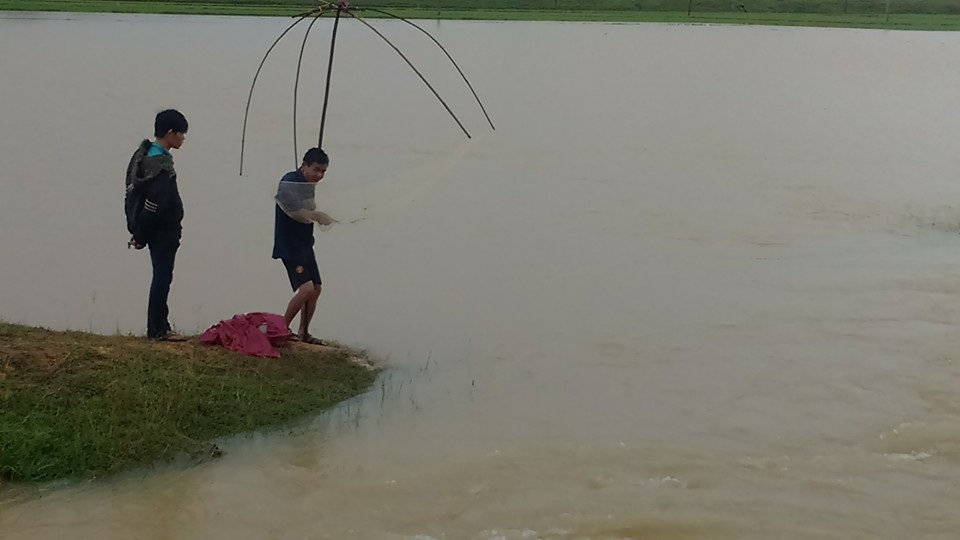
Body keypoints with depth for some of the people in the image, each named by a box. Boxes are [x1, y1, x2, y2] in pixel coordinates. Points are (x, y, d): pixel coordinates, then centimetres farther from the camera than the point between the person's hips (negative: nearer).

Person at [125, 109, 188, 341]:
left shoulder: (143, 154, 9)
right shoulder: (162, 164, -21)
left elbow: (133, 194, 11)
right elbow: (153, 206, -22)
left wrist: (137, 230, 10)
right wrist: (141, 235, -13)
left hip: (158, 231, 9)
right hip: (164, 230, -9)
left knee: (162, 277, 13)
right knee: (162, 277, -2)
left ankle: (158, 326, 17)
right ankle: (158, 329, 3)